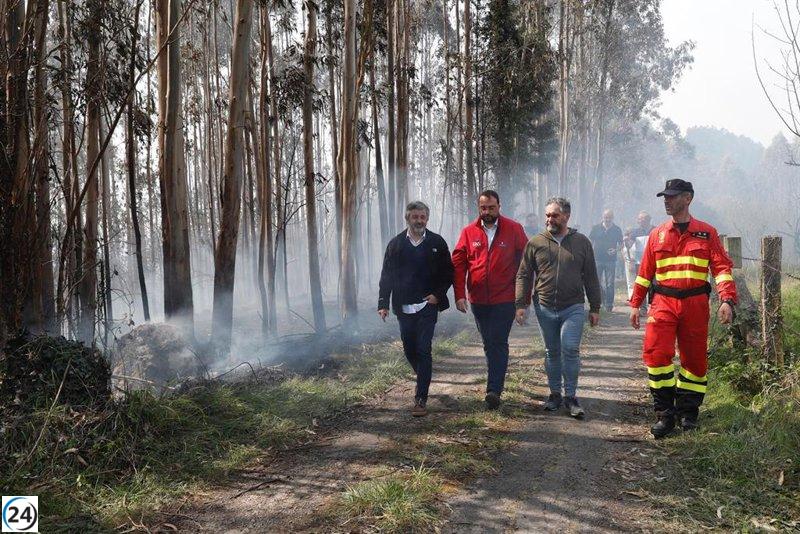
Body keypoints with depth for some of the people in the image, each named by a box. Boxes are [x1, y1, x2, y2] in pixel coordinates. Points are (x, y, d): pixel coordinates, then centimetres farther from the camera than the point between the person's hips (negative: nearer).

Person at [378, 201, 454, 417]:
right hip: (404, 307, 3)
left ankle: (421, 399, -4)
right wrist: (383, 304, -1)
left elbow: (448, 273, 5)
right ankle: (423, 380, 39)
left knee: (423, 350, -8)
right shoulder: (396, 244, 5)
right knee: (409, 350, 10)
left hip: (428, 305, -2)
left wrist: (438, 294, -7)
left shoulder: (437, 243, 2)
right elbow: (386, 276, 5)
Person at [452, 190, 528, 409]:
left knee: (498, 344, -9)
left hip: (504, 299, -3)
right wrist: (459, 295, -6)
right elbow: (458, 264, 1)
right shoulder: (469, 231, 2)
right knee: (489, 344, 15)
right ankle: (496, 383, 30)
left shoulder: (514, 229, -3)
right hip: (478, 299, 4)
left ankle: (494, 390, -9)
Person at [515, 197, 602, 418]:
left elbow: (591, 277, 6)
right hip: (545, 308, 2)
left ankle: (570, 396, 4)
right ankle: (554, 393, 24)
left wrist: (595, 308, 5)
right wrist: (521, 304, -2)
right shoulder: (535, 243, 3)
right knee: (552, 352, 11)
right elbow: (523, 276, 5)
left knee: (570, 350, -9)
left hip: (573, 308, -1)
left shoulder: (582, 242, 3)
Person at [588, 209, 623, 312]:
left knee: (610, 284, -1)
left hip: (611, 260, -1)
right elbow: (590, 242, 10)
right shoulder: (596, 228, 6)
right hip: (597, 260, 1)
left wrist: (616, 250, -9)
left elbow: (621, 244, 12)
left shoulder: (617, 230, 6)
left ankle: (609, 304, 4)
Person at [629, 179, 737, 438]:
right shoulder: (657, 234, 10)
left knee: (695, 359, 7)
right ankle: (665, 413, -4)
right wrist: (635, 304, 12)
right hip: (663, 302, 1)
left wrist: (727, 300, -13)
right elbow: (645, 272, 13)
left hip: (695, 304, 0)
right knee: (656, 353, -14)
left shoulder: (707, 233, 5)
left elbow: (722, 267, 0)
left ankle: (687, 412, 23)